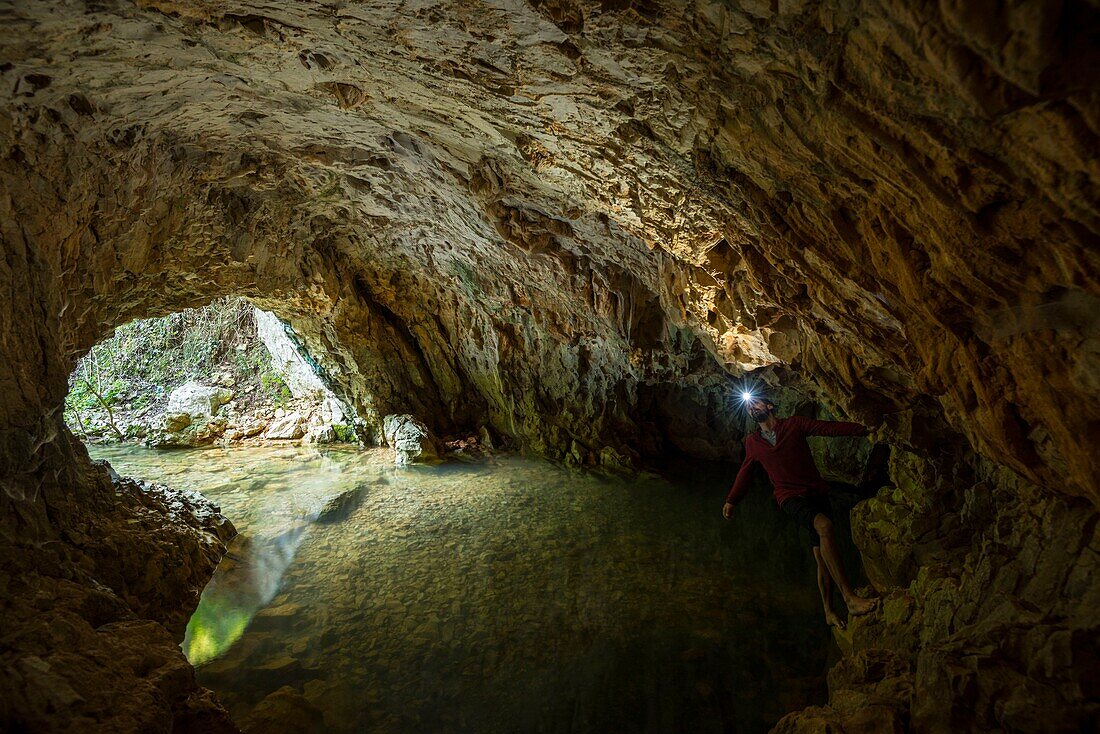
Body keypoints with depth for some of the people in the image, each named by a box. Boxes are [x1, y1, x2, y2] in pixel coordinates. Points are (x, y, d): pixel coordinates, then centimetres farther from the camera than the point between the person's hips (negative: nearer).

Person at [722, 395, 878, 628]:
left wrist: (865, 429, -3)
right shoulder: (753, 442, 10)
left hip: (816, 493, 2)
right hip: (790, 497, -2)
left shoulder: (794, 424, 6)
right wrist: (731, 500, 24)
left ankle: (829, 611, 17)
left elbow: (830, 427, 3)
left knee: (822, 556, 1)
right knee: (824, 526, -31)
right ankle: (851, 599, -35)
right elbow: (745, 473, 21)